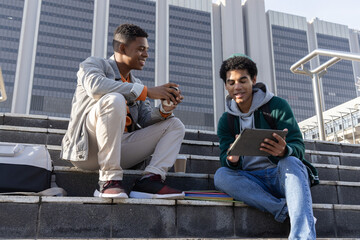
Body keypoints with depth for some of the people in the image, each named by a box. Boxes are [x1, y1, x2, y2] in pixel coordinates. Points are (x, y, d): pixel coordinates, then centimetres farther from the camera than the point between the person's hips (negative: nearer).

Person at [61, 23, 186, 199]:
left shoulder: (136, 84, 25)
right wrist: (147, 91, -21)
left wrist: (163, 110, -10)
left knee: (175, 125, 1)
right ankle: (109, 179, -28)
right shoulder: (93, 64, 6)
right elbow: (95, 87, -20)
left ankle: (149, 180, -22)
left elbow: (146, 119, 13)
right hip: (88, 147, -6)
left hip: (120, 148, 6)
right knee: (114, 100, -32)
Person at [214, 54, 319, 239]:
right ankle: (286, 210, -30)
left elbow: (298, 147, -10)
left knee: (290, 162, -35)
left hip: (282, 175, -2)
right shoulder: (226, 121, 10)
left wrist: (284, 151, -36)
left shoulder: (277, 106, -1)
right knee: (221, 175, -25)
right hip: (252, 181, 3)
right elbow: (225, 160, -1)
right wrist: (232, 160, -28)